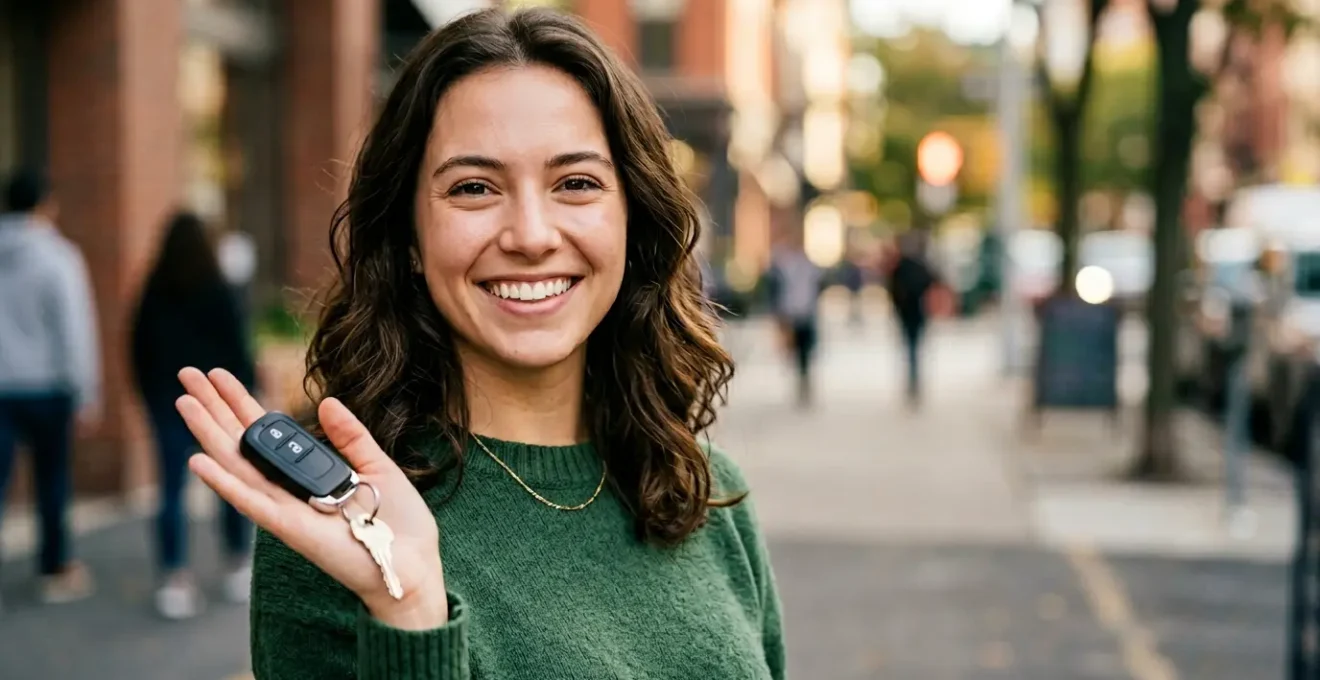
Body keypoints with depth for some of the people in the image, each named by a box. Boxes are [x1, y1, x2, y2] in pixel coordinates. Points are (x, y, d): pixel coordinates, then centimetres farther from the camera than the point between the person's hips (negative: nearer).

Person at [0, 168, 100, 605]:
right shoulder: (57, 256, -8)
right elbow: (75, 329, -11)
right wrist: (87, 396, -8)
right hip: (45, 385, -2)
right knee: (52, 481, 13)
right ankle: (57, 570, 24)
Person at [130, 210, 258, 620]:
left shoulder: (152, 296, -1)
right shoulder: (218, 293, -11)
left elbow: (140, 351, 5)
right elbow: (237, 350, -10)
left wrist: (152, 398, 15)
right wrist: (248, 395, -1)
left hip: (168, 401, 2)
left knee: (173, 491, 3)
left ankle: (175, 581, -4)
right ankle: (239, 569, 22)